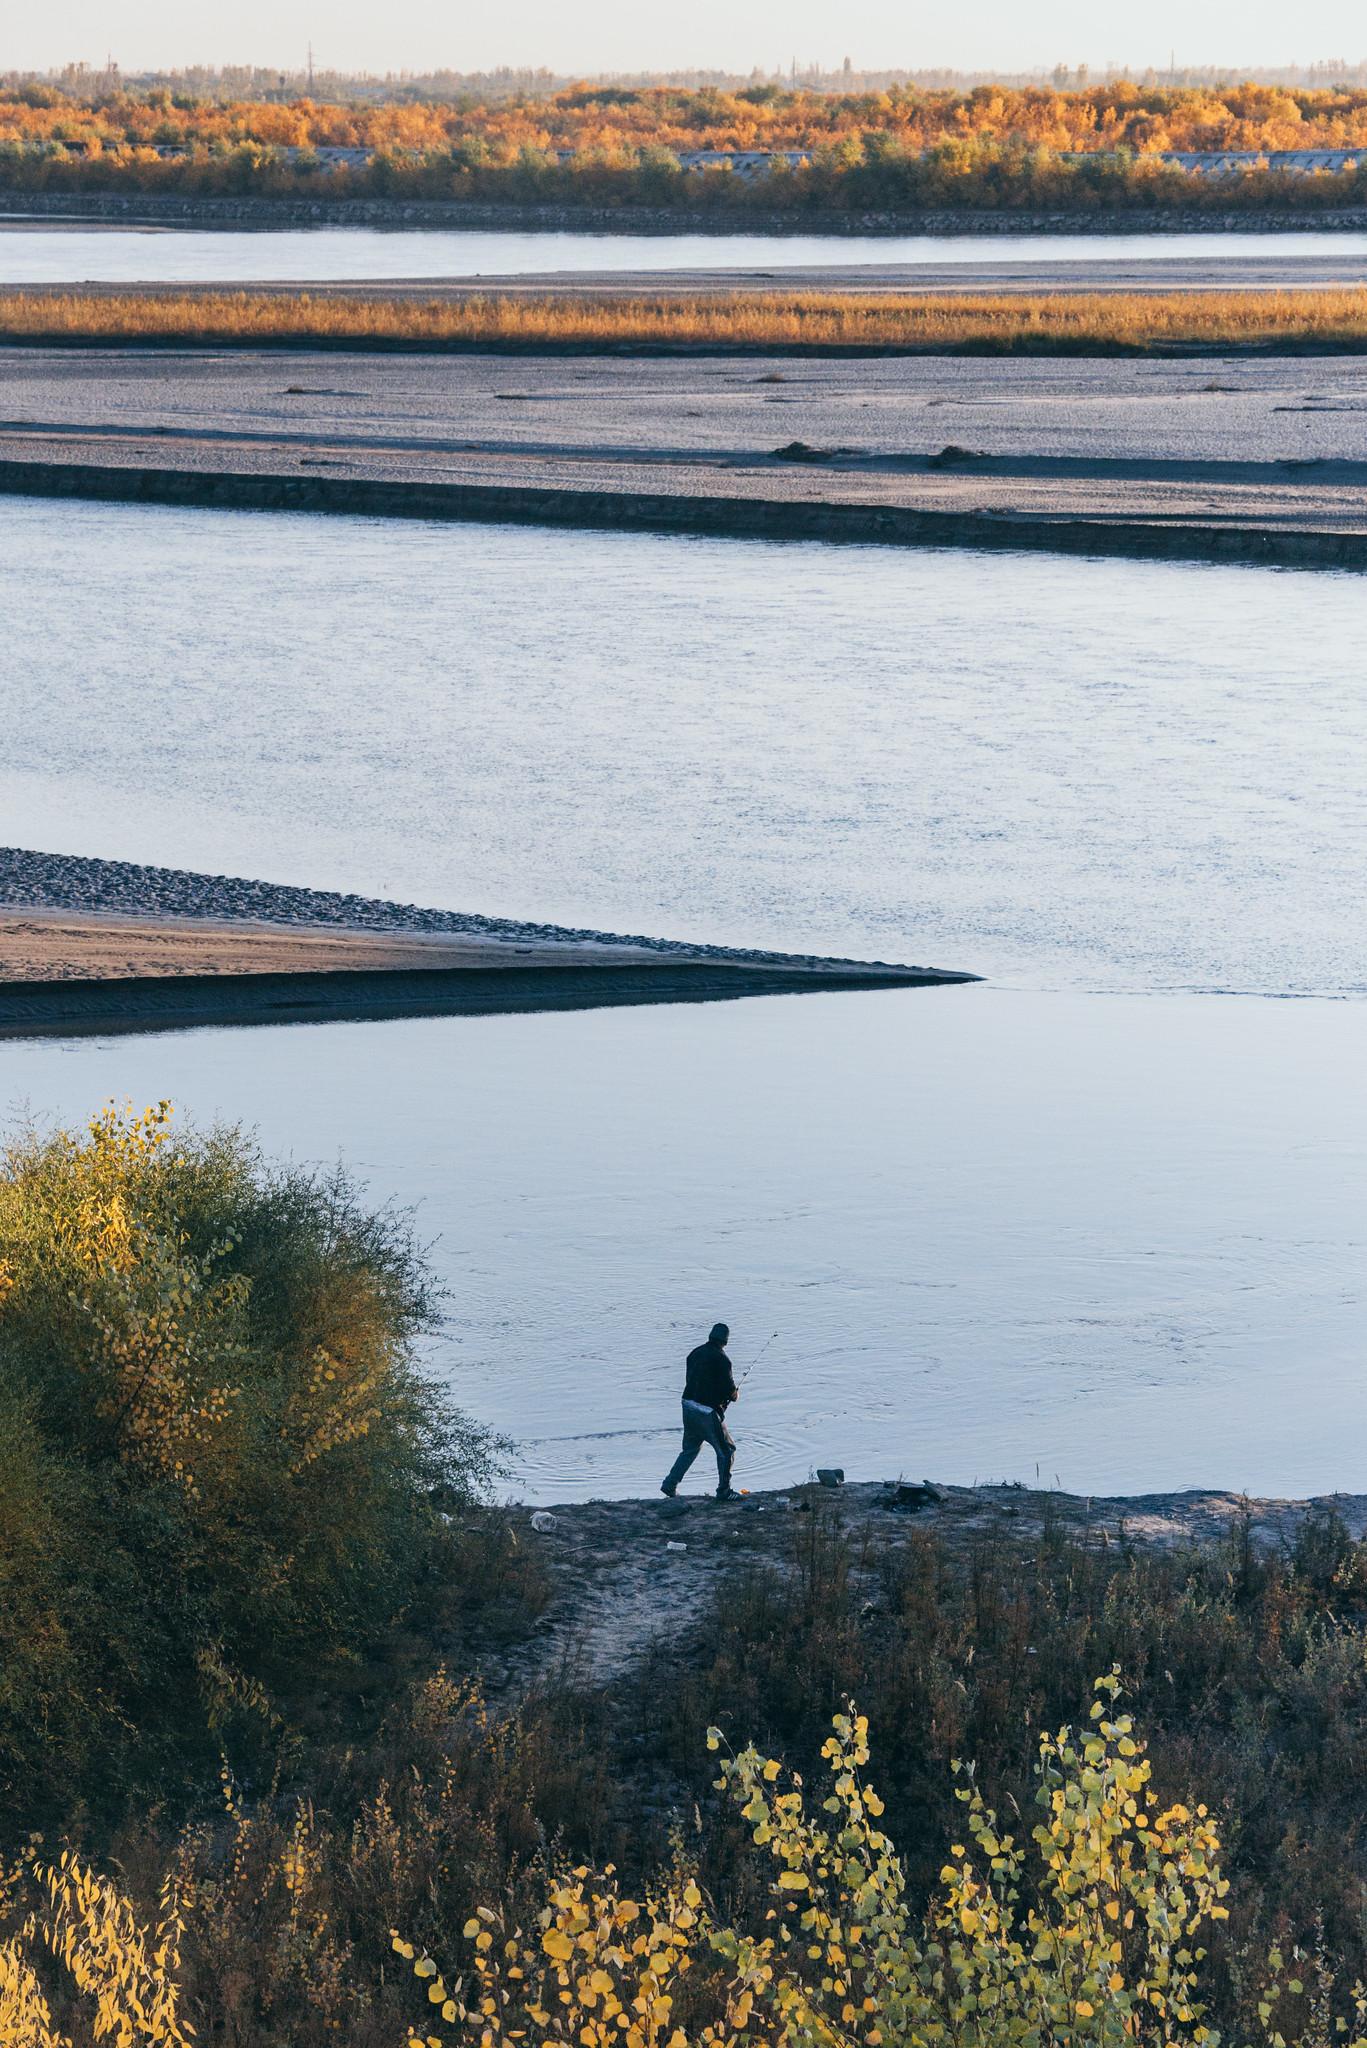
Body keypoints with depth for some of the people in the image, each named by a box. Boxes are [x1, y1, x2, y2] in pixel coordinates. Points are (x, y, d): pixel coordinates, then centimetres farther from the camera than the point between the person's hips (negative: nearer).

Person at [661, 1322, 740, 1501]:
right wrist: (735, 1395, 11)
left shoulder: (695, 1353, 8)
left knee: (690, 1448, 22)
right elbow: (730, 1389, -15)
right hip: (708, 1411, -7)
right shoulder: (721, 1359, -14)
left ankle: (670, 1484, 20)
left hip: (689, 1405, 7)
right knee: (726, 1450, 6)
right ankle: (724, 1491, 6)